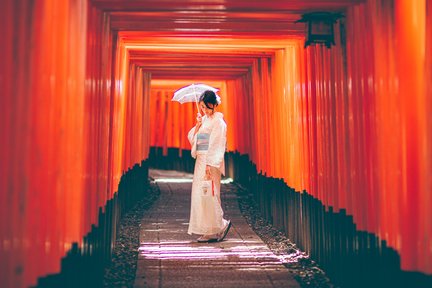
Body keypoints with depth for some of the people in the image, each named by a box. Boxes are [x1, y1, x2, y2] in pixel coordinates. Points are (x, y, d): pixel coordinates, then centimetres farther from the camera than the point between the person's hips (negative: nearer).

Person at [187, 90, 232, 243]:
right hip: (200, 160, 8)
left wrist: (209, 165, -20)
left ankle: (214, 231, -1)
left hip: (211, 162, -8)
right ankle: (208, 230, 13)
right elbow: (191, 138, 14)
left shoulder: (218, 121, -8)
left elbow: (216, 144, -14)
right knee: (199, 194, 7)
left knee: (208, 194, -9)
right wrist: (198, 125, -2)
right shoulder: (203, 119, 16)